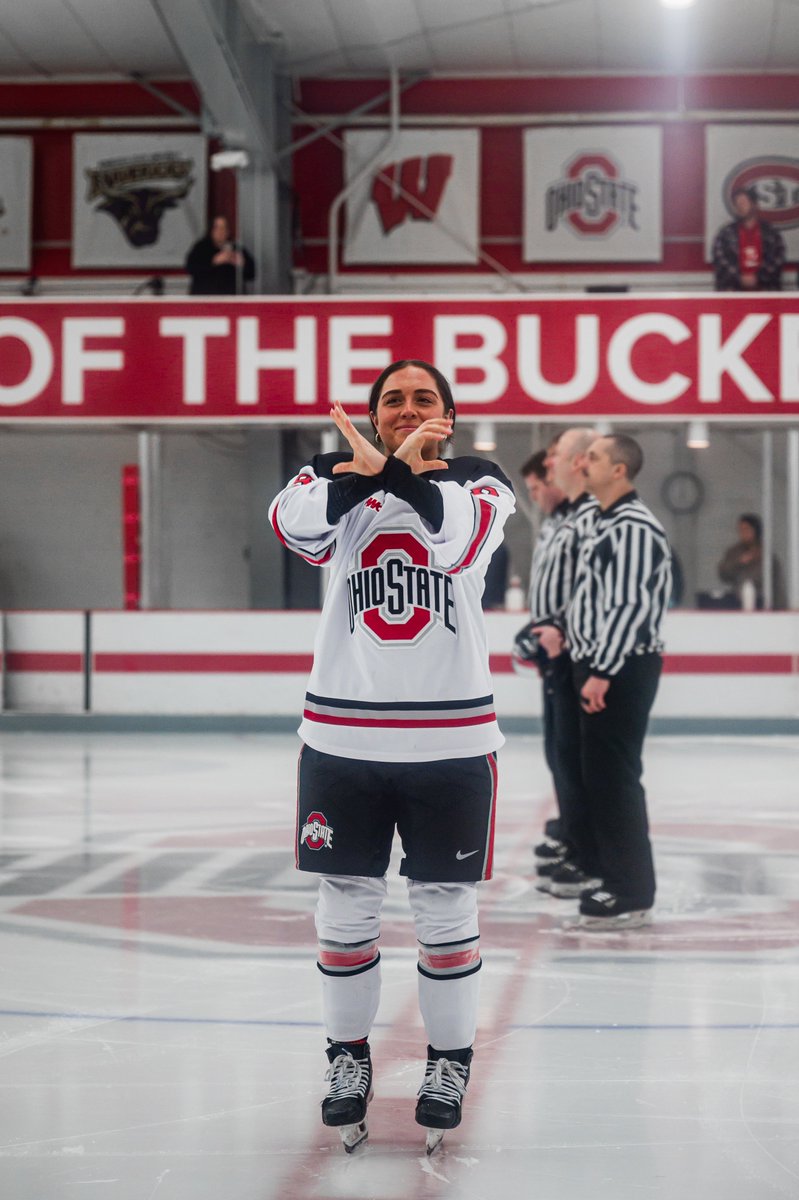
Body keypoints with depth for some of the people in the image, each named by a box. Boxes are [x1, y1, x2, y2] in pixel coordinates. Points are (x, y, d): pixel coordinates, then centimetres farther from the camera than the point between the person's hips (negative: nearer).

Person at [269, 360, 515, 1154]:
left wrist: (400, 470, -27)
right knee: (345, 911, 9)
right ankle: (348, 1057, 27)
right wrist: (368, 470, -28)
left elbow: (455, 543, -22)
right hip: (343, 737, 1)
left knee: (446, 911, 8)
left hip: (449, 738, -1)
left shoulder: (479, 485, 2)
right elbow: (297, 527, -20)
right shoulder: (335, 475, 5)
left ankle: (449, 1061, 26)